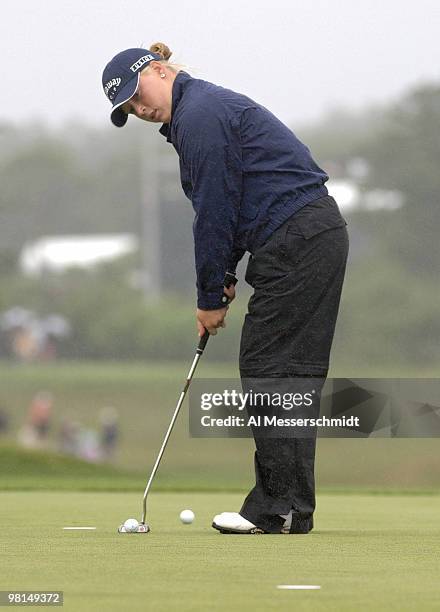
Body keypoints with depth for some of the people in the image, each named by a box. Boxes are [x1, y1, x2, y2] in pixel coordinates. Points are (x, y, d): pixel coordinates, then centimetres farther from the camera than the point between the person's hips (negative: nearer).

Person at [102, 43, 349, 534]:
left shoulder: (200, 115, -12)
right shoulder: (208, 105, 20)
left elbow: (215, 211, -12)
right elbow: (226, 208, 22)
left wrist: (210, 297, -4)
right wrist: (223, 279, 12)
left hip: (296, 242, -10)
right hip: (318, 232, 10)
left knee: (270, 367, -8)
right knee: (290, 371, 9)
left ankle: (279, 508, -8)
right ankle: (291, 507, 10)